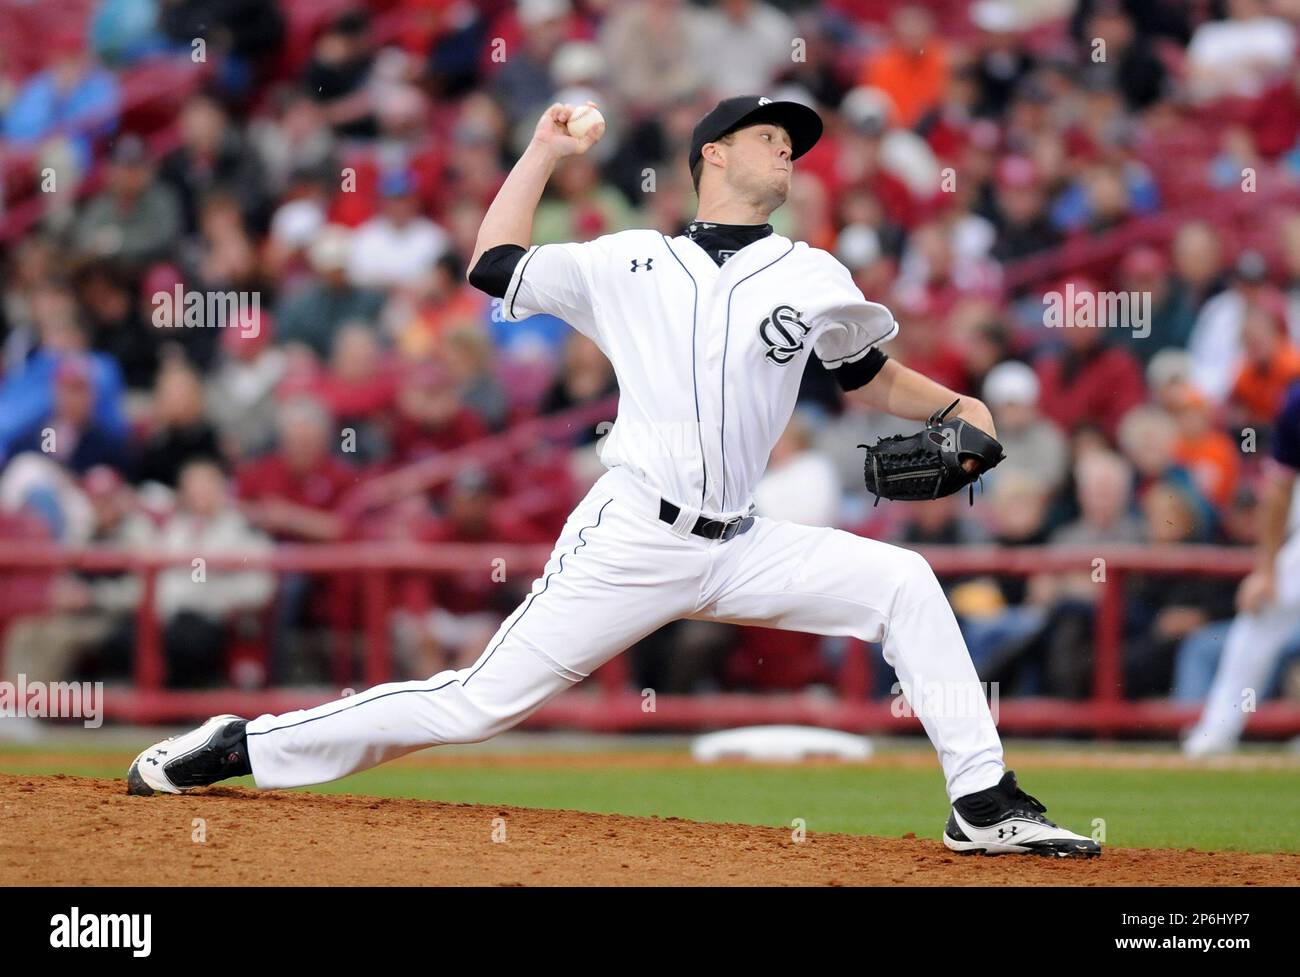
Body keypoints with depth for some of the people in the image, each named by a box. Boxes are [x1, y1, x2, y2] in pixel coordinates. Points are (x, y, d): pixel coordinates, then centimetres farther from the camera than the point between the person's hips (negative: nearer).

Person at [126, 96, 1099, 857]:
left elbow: (875, 379, 21)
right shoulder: (629, 262, 9)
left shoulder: (813, 278, 13)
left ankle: (984, 803, -9)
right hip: (633, 539, -3)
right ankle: (242, 746, 2)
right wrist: (547, 149, 15)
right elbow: (495, 266, 12)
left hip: (740, 549, 3)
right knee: (481, 701, -8)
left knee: (902, 581, -12)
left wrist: (953, 406, 3)